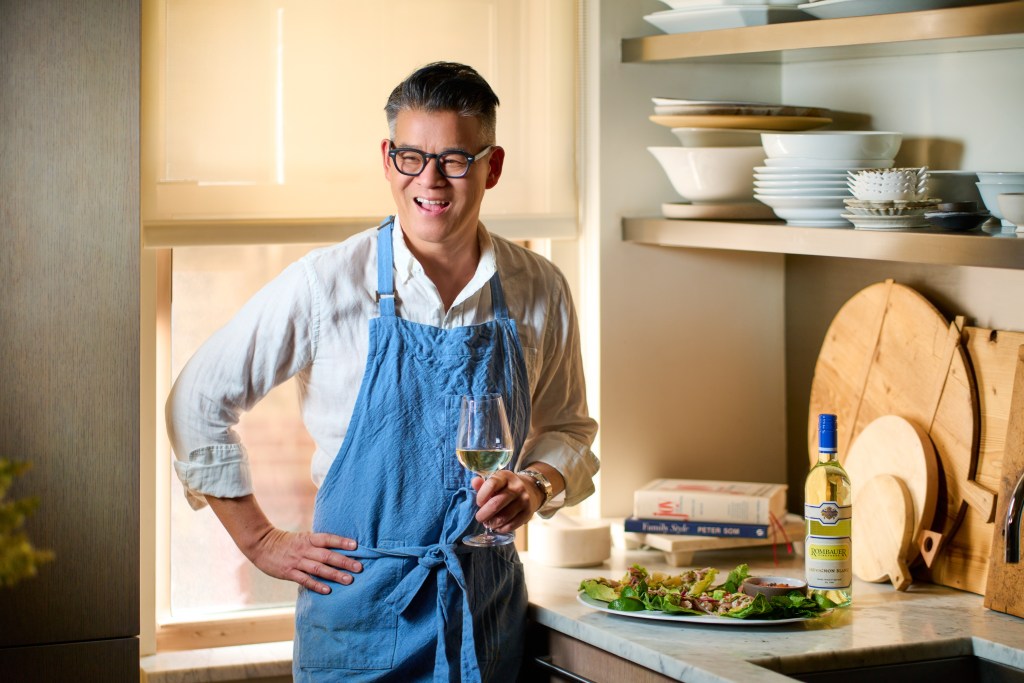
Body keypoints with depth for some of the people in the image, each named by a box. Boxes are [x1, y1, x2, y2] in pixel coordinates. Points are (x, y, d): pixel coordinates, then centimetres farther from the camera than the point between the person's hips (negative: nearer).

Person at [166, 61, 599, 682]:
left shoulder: (540, 292, 1)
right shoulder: (324, 284, -8)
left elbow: (569, 426, 14)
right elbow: (198, 402, 0)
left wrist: (538, 484, -7)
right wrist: (260, 540, 0)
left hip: (488, 602, 3)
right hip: (357, 602, -2)